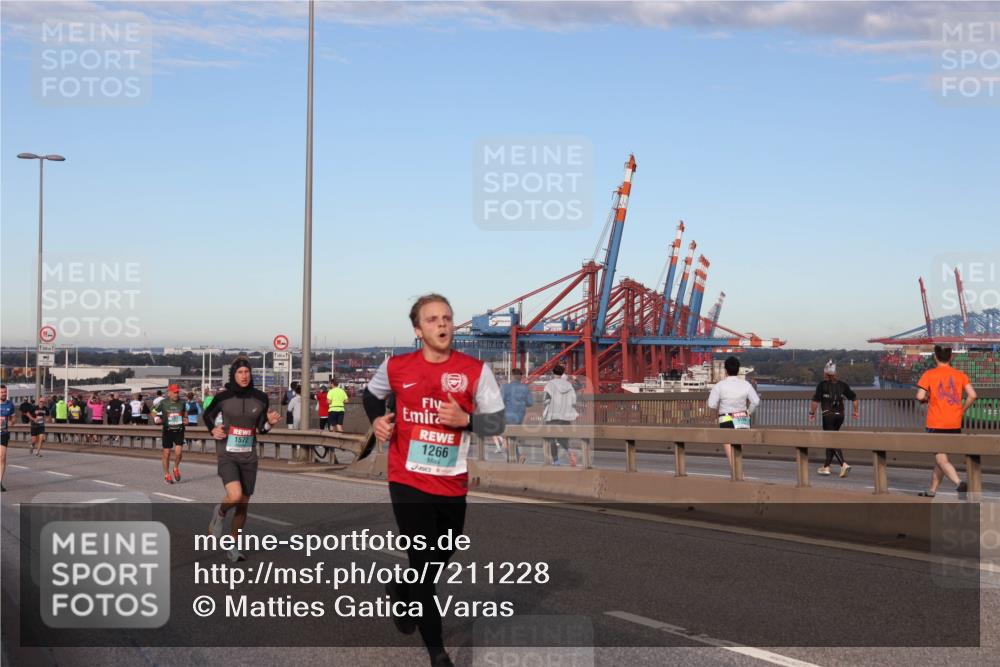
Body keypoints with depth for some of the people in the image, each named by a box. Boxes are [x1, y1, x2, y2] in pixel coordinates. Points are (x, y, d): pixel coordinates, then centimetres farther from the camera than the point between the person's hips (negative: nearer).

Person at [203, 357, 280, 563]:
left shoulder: (260, 398, 0)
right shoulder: (223, 396, -7)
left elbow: (262, 428, 9)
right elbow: (207, 415, 11)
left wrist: (271, 422, -13)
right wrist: (213, 430, -9)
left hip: (249, 457, 3)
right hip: (227, 455, -3)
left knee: (243, 505, 7)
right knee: (235, 496, -25)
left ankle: (231, 546, 27)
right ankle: (220, 513, 10)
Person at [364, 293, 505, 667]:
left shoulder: (475, 370, -6)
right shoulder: (395, 367, -3)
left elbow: (497, 423, -4)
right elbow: (372, 395, 19)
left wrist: (465, 419, -22)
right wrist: (377, 420, -1)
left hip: (452, 483, 2)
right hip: (408, 481, -2)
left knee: (443, 554, 19)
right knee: (423, 563, -3)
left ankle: (402, 590, 52)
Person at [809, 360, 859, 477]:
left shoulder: (822, 385, -5)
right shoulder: (842, 384, 8)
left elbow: (815, 401, -11)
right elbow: (854, 398, 9)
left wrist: (812, 413, 1)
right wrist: (856, 411, 20)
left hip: (828, 415, -5)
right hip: (840, 415, 5)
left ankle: (844, 464, -23)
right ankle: (826, 467, 22)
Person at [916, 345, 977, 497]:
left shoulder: (929, 375, -5)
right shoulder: (960, 375, 4)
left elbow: (920, 396, -14)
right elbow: (972, 395, -6)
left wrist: (925, 399, 9)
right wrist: (962, 411, 8)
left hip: (935, 423, -4)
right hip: (955, 424, 4)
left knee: (941, 459, -6)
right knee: (940, 457, 18)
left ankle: (959, 483, -29)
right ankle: (932, 490, 25)